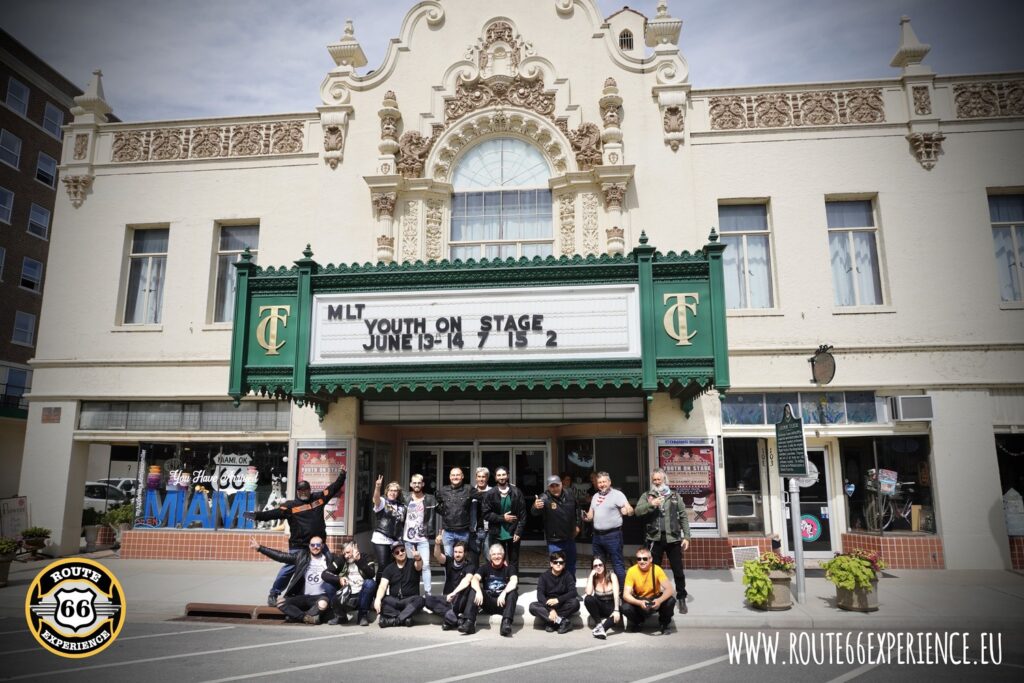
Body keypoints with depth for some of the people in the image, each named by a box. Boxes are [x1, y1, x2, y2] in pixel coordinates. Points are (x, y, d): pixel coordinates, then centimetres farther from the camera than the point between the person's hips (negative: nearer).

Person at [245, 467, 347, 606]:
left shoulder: (319, 498, 6)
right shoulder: (290, 505, -4)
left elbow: (333, 488, 13)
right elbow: (274, 513, -14)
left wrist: (342, 474, 10)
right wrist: (257, 515, -26)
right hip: (298, 546, -4)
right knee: (289, 569, -4)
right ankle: (273, 594, 13)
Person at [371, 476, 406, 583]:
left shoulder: (402, 507, 12)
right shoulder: (382, 502, -1)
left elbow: (405, 524, 18)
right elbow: (376, 499, -24)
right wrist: (377, 487, -43)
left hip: (396, 541, 4)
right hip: (381, 539, -4)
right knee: (383, 566, -6)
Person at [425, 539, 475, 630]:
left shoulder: (470, 566, -7)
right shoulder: (449, 561, 4)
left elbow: (467, 580, -27)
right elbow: (437, 556, -16)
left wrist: (454, 593, -42)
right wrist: (437, 544, -37)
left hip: (460, 602, -4)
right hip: (447, 598, 4)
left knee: (467, 586, -33)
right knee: (428, 599, -22)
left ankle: (452, 614, -32)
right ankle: (456, 616, -29)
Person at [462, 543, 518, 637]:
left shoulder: (508, 568, 1)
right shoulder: (485, 567, 5)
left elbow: (514, 581, -19)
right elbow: (475, 579, -14)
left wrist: (503, 593, -37)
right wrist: (479, 591, -34)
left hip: (503, 603, -1)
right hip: (488, 602, 1)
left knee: (513, 591, -28)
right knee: (474, 590, -21)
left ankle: (506, 623, -40)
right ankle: (469, 622, -31)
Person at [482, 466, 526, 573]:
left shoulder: (516, 492, -2)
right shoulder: (490, 494, -1)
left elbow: (522, 514, -2)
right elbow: (486, 514, -4)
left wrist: (519, 532, -8)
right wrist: (502, 518, -11)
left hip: (513, 533, 0)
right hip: (497, 534, 0)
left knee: (514, 562, 7)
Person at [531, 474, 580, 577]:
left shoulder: (569, 494, -6)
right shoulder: (545, 498, -23)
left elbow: (576, 509, 13)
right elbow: (534, 512, -41)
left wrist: (577, 525, 11)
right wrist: (536, 507, -63)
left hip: (570, 538, 6)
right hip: (555, 541, -6)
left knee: (571, 566, 24)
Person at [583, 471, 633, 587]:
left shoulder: (617, 494, -8)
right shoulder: (595, 496, 13)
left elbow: (630, 510, -18)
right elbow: (591, 514, 21)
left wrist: (628, 510, -41)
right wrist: (587, 517, -1)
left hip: (612, 535, -7)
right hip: (597, 535, 7)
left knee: (617, 564, -5)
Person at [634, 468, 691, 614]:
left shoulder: (675, 496, 7)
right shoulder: (647, 496, 6)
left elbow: (684, 517, 5)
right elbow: (638, 511, -8)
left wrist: (686, 536, -2)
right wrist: (651, 504, -23)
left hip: (673, 538, 0)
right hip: (655, 539, 0)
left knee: (678, 570, 5)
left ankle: (681, 599, 19)